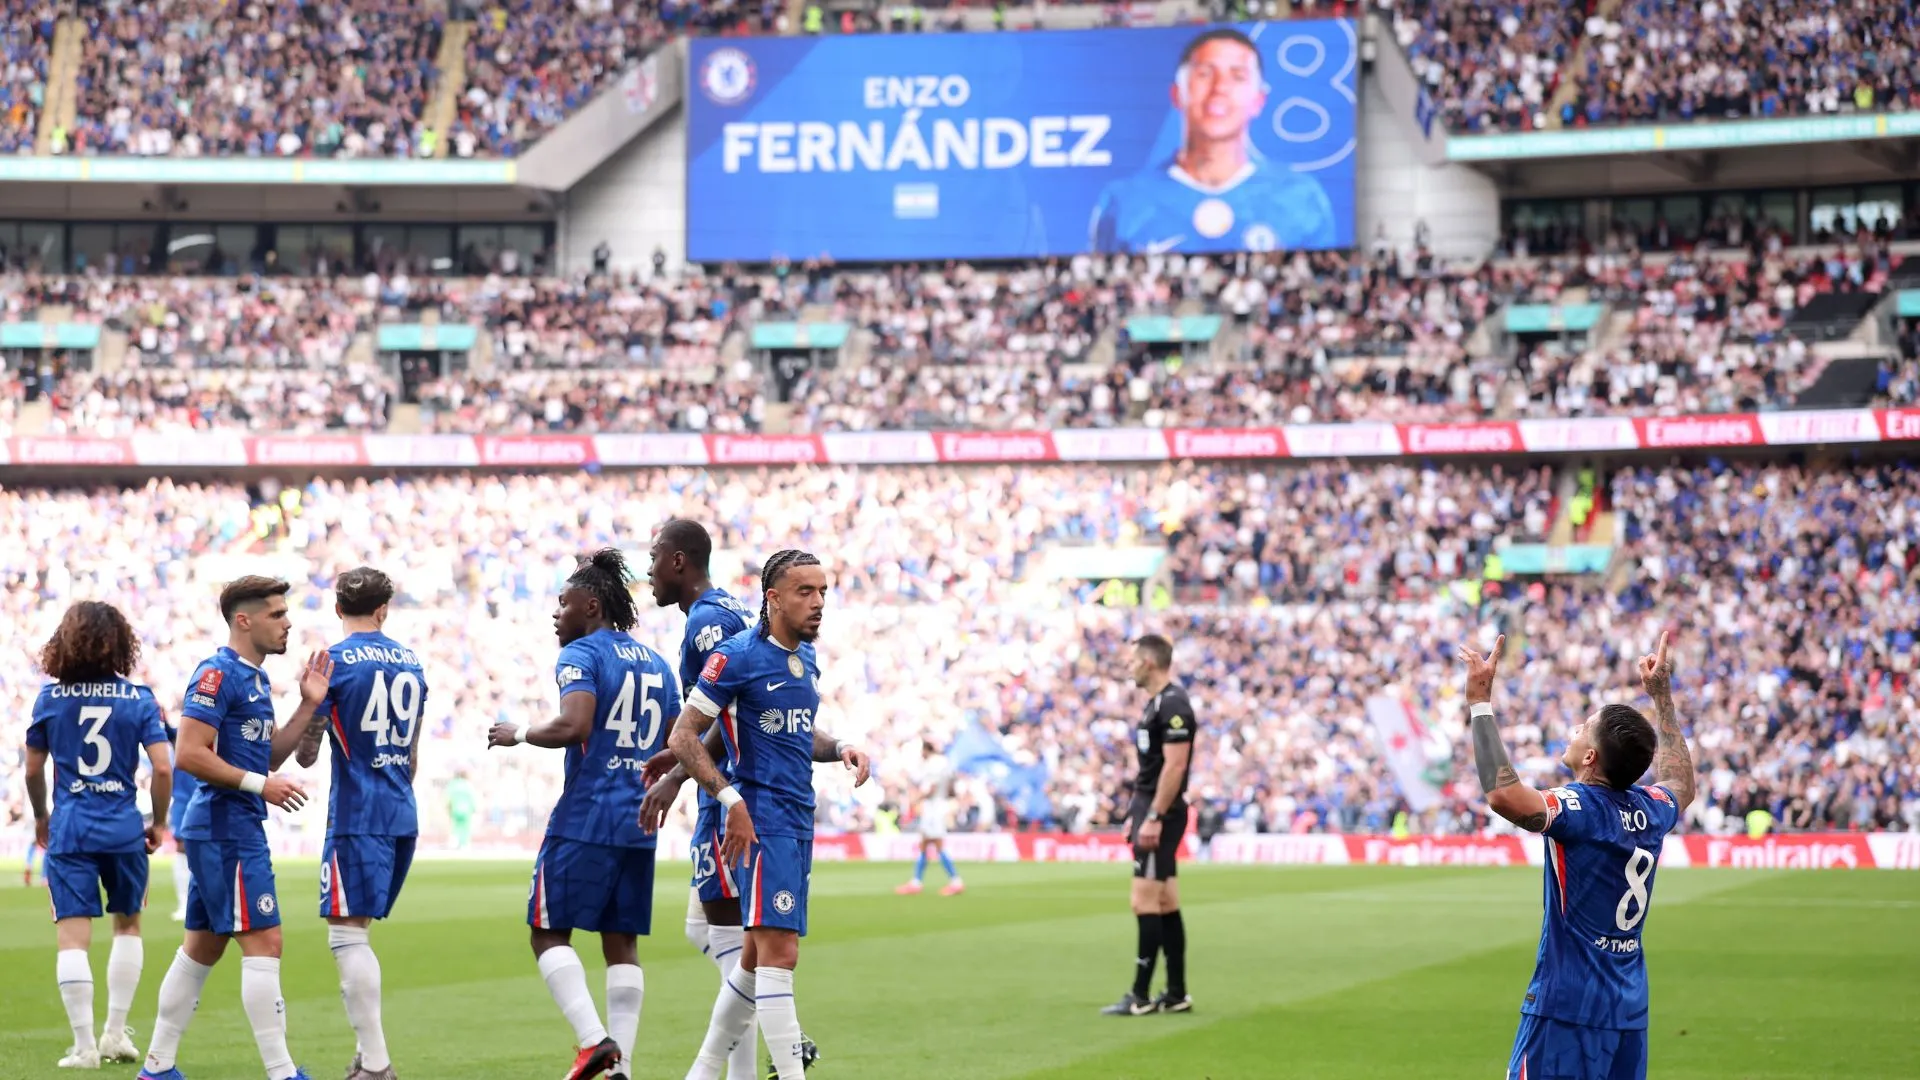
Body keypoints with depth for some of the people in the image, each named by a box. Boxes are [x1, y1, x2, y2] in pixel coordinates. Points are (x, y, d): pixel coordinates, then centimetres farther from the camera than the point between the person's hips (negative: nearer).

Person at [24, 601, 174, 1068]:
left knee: (73, 937, 0)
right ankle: (116, 1033, 20)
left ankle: (84, 1045, -4)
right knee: (127, 925, 20)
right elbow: (163, 767, -8)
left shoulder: (50, 697, -1)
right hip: (124, 827, 1)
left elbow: (33, 770, 6)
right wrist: (159, 822, 8)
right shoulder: (138, 698, -3)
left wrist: (40, 818, 23)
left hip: (69, 828, -1)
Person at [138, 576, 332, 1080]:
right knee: (264, 942, -11)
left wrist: (308, 706, 11)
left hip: (228, 830, 10)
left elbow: (268, 756, 21)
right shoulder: (218, 674, -14)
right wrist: (259, 784, -18)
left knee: (203, 946, 13)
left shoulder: (255, 678, 16)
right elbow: (190, 754, -20)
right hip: (227, 828, -10)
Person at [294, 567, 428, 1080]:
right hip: (402, 815, 7)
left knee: (348, 932, -6)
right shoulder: (411, 663, 12)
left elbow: (306, 754, -4)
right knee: (358, 933, 15)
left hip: (356, 815, -7)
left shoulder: (334, 662, -7)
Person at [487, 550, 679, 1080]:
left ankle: (594, 1037, -14)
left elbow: (574, 725, -22)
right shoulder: (659, 664, 16)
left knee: (550, 932, 2)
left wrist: (521, 733, -7)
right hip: (640, 821, 7)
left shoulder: (581, 655, -7)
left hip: (585, 818, -7)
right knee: (622, 942, 10)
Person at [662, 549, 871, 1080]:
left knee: (758, 956, 14)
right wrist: (732, 800, -19)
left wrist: (839, 748, 8)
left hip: (798, 823, 9)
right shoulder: (738, 656, -11)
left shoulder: (805, 657, 14)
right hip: (762, 821, -9)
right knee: (779, 954, -14)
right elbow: (683, 737, -11)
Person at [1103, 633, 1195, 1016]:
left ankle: (1140, 996, -8)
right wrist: (1136, 813, 21)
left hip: (1161, 813, -10)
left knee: (1145, 904, -9)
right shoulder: (1157, 702, 16)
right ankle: (1176, 995, 13)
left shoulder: (1172, 704, -15)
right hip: (1151, 812, 10)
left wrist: (1153, 818, -23)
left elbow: (1174, 765, -21)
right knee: (1165, 905, 11)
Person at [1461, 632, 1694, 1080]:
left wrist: (1480, 703, -26)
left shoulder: (1579, 808, -15)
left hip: (1568, 1013, -8)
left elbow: (1503, 795, -33)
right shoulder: (1651, 810, 7)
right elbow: (1681, 783, 33)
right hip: (1630, 1015, 8)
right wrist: (1662, 697, 37)